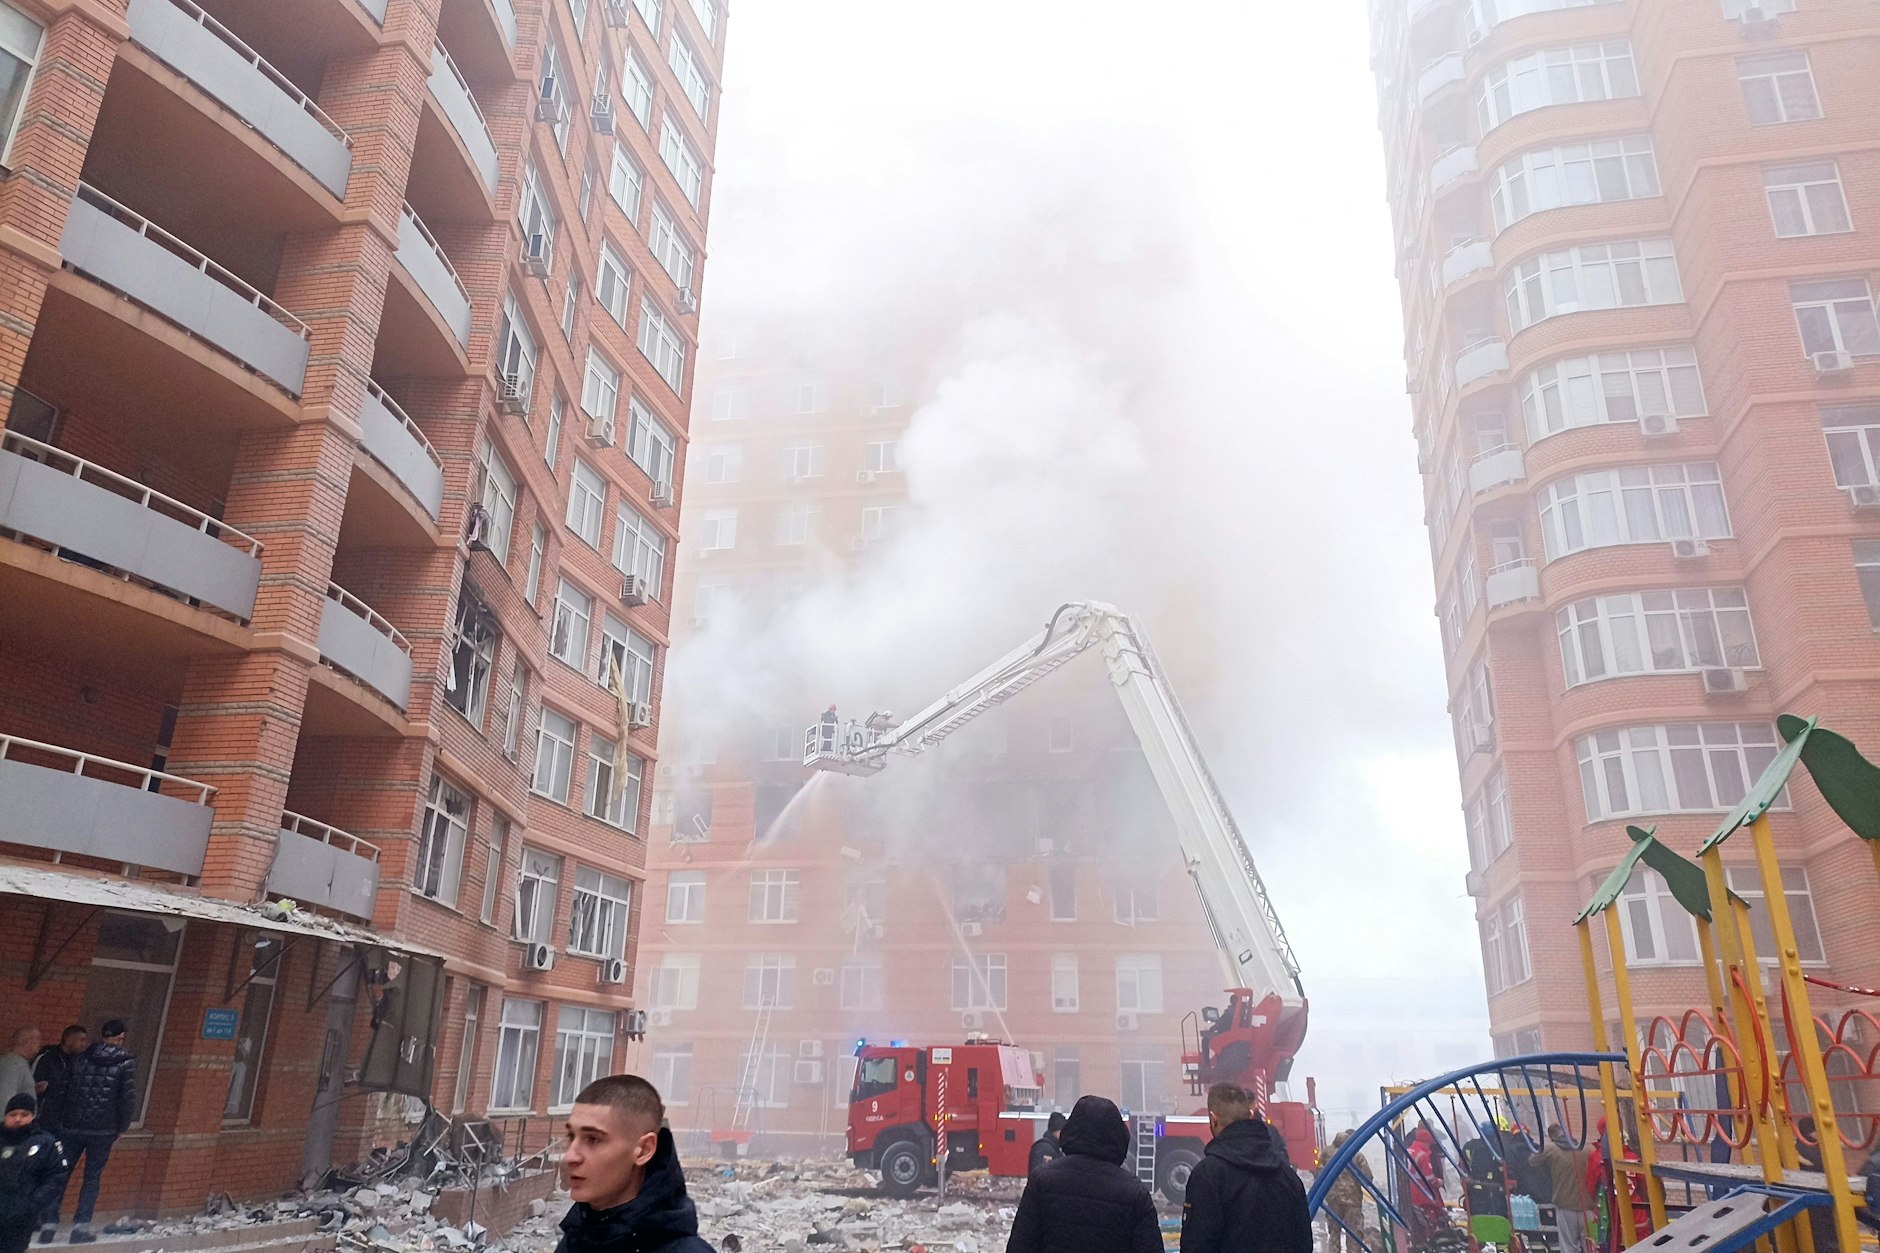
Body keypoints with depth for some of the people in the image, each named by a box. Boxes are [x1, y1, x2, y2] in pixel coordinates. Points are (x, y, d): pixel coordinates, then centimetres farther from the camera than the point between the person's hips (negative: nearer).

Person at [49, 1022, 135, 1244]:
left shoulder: (81, 1058, 3)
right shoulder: (126, 1063, -6)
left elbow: (66, 1091, 5)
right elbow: (128, 1097, -9)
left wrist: (61, 1121, 14)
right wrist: (122, 1127, 3)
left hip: (72, 1126, 3)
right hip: (103, 1130, -3)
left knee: (61, 1174, 13)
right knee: (92, 1177, 7)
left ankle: (51, 1222, 14)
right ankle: (81, 1226, 5)